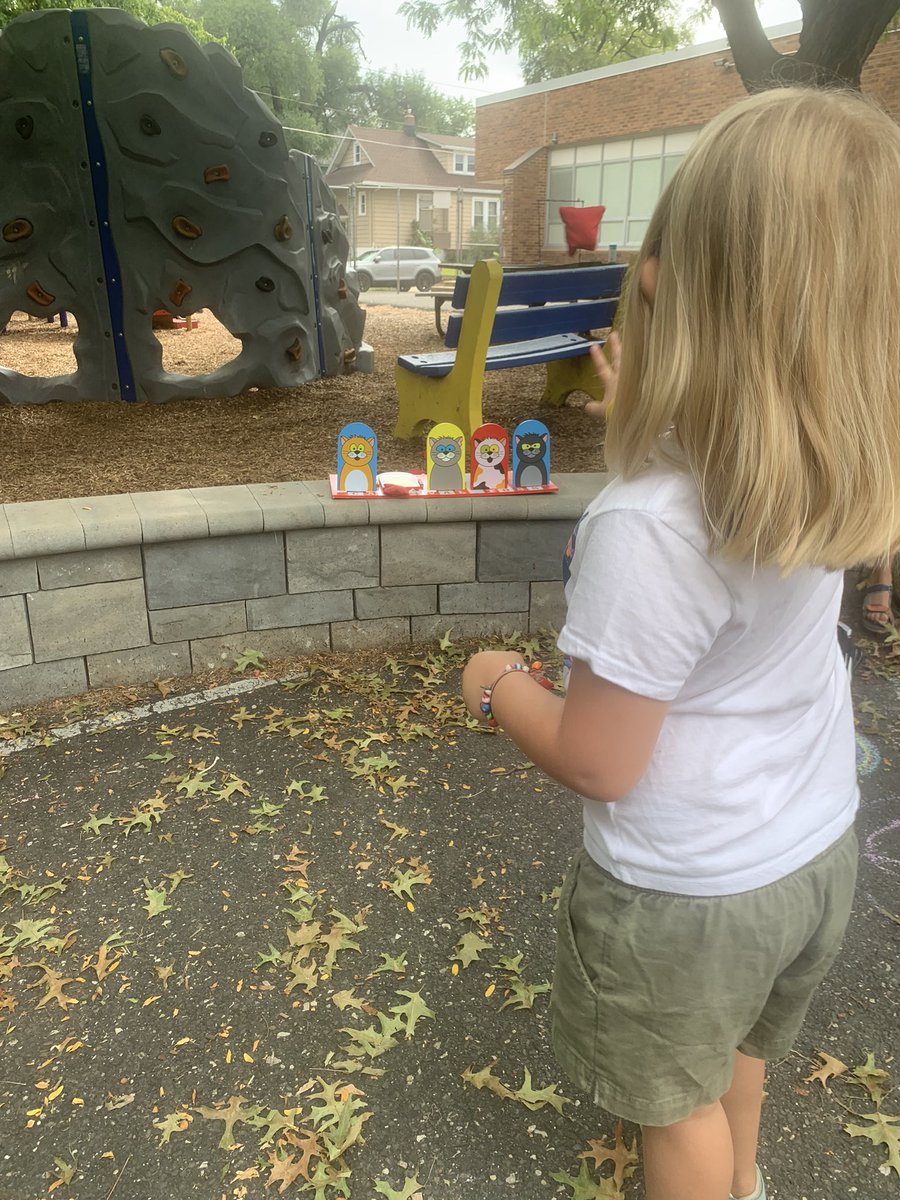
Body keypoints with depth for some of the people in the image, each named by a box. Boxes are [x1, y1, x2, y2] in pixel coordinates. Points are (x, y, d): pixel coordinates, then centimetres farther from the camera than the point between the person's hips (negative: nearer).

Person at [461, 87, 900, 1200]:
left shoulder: (643, 528, -36)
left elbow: (599, 763, -25)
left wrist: (500, 685, -8)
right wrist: (648, 413, 8)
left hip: (690, 891, -7)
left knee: (682, 1096, 24)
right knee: (740, 1036, 36)